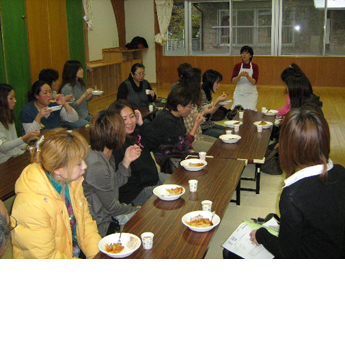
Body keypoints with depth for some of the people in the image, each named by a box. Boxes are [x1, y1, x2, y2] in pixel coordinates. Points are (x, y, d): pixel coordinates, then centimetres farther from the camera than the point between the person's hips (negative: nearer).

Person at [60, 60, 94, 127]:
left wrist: (91, 95, 1)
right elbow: (72, 106, -20)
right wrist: (84, 95, -27)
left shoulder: (81, 83, 11)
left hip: (85, 116, 8)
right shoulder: (67, 88, -16)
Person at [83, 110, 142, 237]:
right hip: (101, 226, -9)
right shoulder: (97, 167, -31)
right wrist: (135, 209, -1)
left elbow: (115, 184, 9)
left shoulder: (106, 156, -2)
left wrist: (127, 160, -3)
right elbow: (111, 207, -20)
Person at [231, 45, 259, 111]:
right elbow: (233, 81, -6)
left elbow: (254, 82, -10)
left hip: (251, 94, -1)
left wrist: (247, 76, -28)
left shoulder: (255, 66, -1)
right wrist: (240, 75, -25)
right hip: (239, 93, 1)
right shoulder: (237, 66, 2)